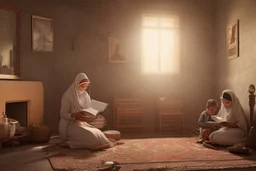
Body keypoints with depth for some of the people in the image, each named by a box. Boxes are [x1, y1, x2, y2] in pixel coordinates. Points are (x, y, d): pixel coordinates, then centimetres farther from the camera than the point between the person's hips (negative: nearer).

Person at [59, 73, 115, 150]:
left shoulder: (86, 95, 8)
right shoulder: (67, 96, -11)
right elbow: (63, 114, -11)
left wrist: (90, 117, -11)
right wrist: (74, 115, -30)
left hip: (83, 123, 6)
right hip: (70, 125, -6)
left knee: (98, 133, -22)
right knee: (89, 134, -32)